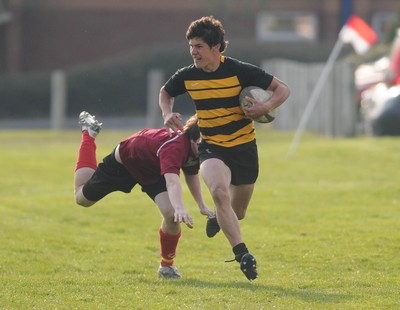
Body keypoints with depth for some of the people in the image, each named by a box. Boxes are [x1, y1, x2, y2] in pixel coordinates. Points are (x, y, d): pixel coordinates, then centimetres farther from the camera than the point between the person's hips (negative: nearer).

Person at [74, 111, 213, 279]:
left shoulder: (193, 148, -22)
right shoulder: (175, 146, -46)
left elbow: (191, 173, 2)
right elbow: (172, 181, -64)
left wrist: (202, 205, -5)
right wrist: (179, 208, -81)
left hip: (154, 169, 5)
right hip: (123, 162, -5)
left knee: (171, 215, -21)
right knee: (82, 198, 20)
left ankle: (166, 265, 5)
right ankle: (88, 132, 39)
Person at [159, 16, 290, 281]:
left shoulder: (240, 71, -14)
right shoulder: (187, 76, -5)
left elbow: (283, 89, -7)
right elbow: (166, 92, 18)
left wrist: (266, 107, -26)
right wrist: (168, 114, -2)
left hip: (244, 147, 0)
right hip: (212, 147, 0)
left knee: (236, 213, 10)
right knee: (219, 191, -31)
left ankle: (218, 218, 50)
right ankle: (242, 254, -32)